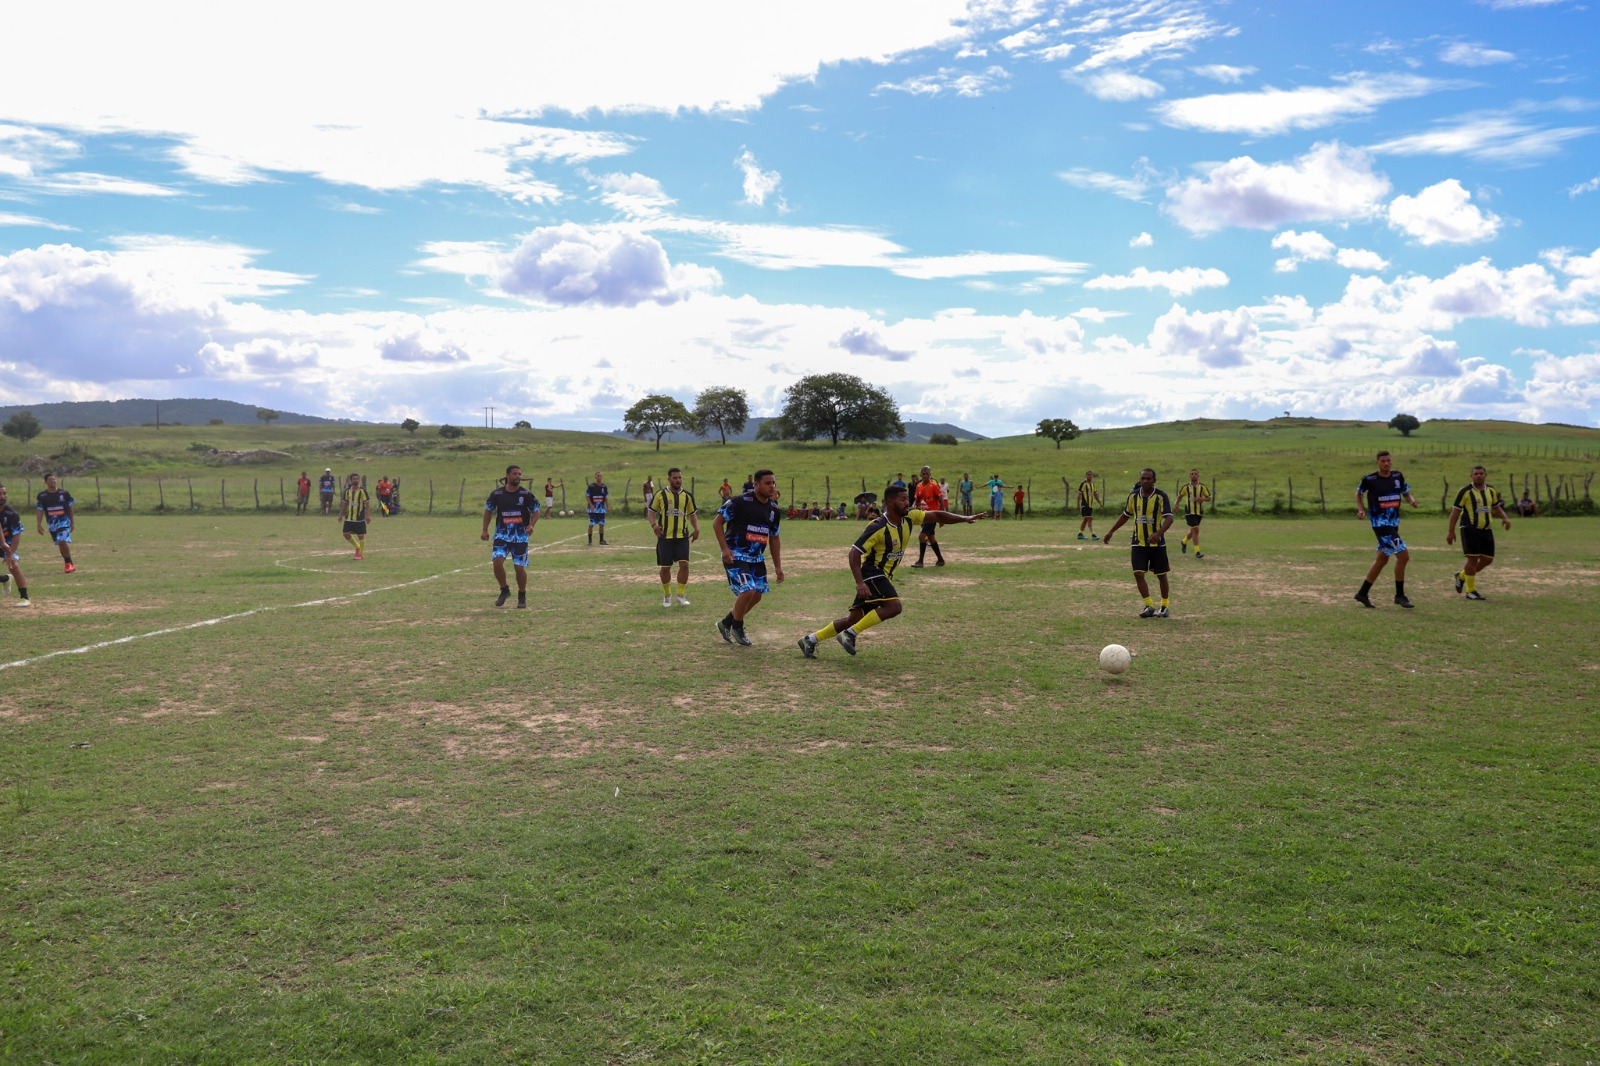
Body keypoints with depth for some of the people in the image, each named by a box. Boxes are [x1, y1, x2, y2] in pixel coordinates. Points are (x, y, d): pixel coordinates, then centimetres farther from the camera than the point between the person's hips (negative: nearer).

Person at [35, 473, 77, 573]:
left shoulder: (64, 493, 0)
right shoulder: (42, 496, 2)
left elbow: (70, 509, 7)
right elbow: (40, 511, 3)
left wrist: (72, 522, 8)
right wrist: (39, 524, -5)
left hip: (64, 521, -3)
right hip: (52, 523, 3)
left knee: (62, 541, -19)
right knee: (60, 544, 9)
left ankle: (69, 564, -8)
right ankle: (69, 564, 20)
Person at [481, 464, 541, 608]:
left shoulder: (526, 494, -4)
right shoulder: (497, 494, -1)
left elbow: (536, 511, 4)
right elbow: (488, 510, 12)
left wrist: (531, 525, -15)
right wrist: (485, 530, 7)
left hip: (520, 536, -1)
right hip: (501, 534, 1)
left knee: (519, 567, -2)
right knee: (497, 562, -18)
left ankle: (522, 597, 20)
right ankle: (504, 590, 6)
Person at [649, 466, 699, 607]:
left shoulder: (687, 495, 7)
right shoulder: (661, 495, 1)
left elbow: (692, 514, 16)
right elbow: (651, 511, 7)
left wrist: (696, 528, -1)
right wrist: (654, 524, -13)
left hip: (682, 536, 1)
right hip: (665, 537, -1)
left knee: (684, 564, -11)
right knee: (665, 567, 4)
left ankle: (680, 595, 2)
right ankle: (667, 595, 23)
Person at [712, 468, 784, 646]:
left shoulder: (773, 508, 6)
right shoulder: (740, 501, -16)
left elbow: (774, 538, 15)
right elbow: (717, 522, -12)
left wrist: (777, 566, 12)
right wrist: (724, 548, -20)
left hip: (757, 557, 8)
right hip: (735, 556, -8)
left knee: (757, 595, 7)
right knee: (747, 591, -18)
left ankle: (726, 623, 27)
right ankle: (737, 627, 8)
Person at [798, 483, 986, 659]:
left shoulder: (909, 517, -1)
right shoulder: (878, 528, -22)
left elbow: (936, 515, 7)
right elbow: (854, 553, -22)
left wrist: (964, 518, -3)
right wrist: (859, 583, -31)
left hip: (883, 577, 8)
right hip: (872, 573, -8)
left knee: (854, 618, 9)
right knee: (893, 607, -26)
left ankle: (811, 639, 17)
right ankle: (850, 634, -17)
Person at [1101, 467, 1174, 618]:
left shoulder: (1161, 496, -12)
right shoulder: (1133, 496, 1)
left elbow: (1169, 518, -21)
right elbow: (1125, 515, 16)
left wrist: (1158, 533, -38)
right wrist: (1111, 531, 12)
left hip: (1157, 543, -3)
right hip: (1139, 543, 3)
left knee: (1161, 576, 8)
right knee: (1138, 574, -10)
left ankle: (1164, 607, 24)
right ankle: (1149, 606, 0)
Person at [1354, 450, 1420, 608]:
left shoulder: (1398, 476, 5)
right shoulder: (1369, 479, -8)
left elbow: (1406, 493, 14)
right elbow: (1359, 493, 9)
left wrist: (1411, 500, -8)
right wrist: (1361, 509, -4)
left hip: (1393, 522, 7)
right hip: (1380, 522, -7)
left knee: (1382, 559, 13)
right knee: (1403, 556, -13)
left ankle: (1362, 594, 23)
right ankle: (1400, 595, 0)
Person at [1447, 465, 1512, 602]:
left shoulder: (1491, 491, 11)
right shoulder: (1466, 491, -6)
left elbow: (1497, 507, 26)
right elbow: (1455, 511, -5)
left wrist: (1505, 518, 5)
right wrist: (1451, 531, -8)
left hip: (1487, 529, 6)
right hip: (1470, 529, -6)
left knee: (1488, 559, 6)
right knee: (1473, 559, -10)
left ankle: (1461, 575, 29)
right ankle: (1471, 591, 0)